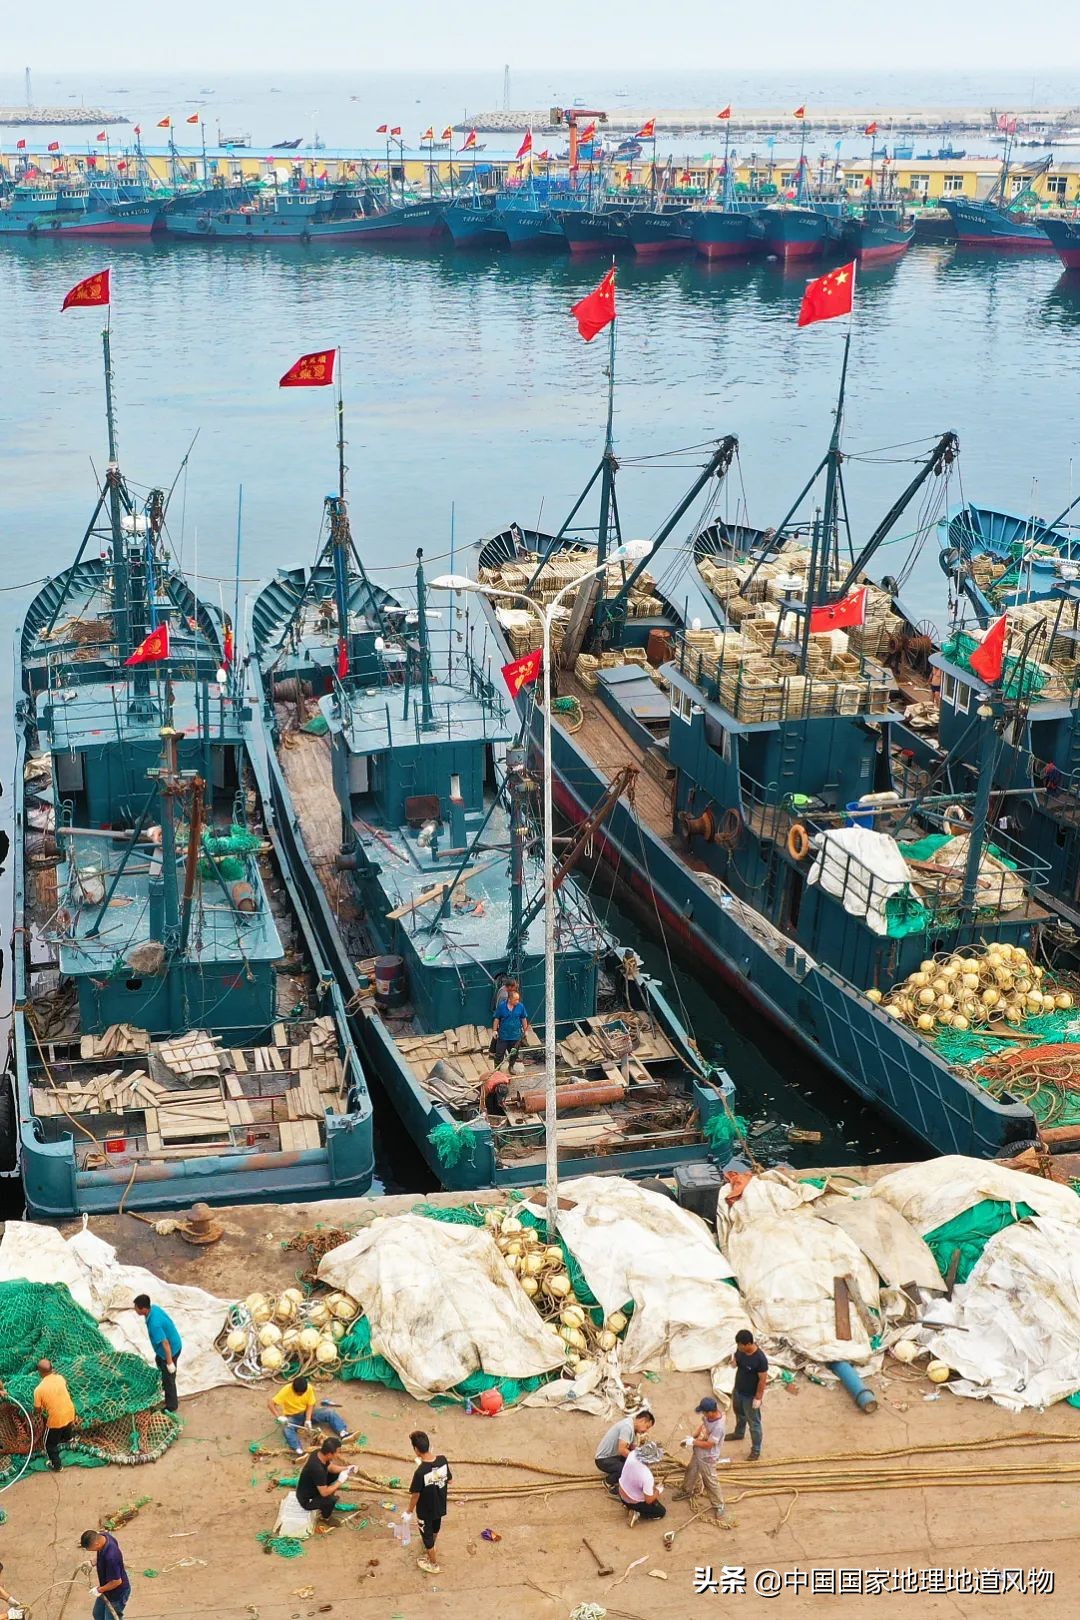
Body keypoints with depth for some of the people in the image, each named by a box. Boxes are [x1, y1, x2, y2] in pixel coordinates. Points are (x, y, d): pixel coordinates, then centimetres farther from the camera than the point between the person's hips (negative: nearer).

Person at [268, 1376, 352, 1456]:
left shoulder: (309, 1388, -17)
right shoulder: (286, 1391, -26)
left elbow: (310, 1405, -11)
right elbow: (270, 1403, -28)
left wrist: (308, 1420, -24)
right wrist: (280, 1417, -39)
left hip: (307, 1412, 3)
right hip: (293, 1416, -3)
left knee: (330, 1412, -16)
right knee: (287, 1429, -38)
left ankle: (343, 1434, -31)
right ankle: (299, 1451, -53)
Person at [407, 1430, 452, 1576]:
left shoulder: (420, 1472, -37)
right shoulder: (442, 1460, -21)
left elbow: (415, 1495, -22)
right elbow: (449, 1480, -3)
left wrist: (409, 1510, -4)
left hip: (425, 1510, -6)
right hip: (440, 1505, 6)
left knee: (427, 1534, 20)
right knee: (435, 1527, 34)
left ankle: (433, 1564, 40)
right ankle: (430, 1546, 62)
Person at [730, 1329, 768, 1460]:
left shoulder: (760, 1359, -34)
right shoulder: (740, 1350, -15)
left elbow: (763, 1380, -24)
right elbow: (735, 1358, 6)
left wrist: (758, 1398, -17)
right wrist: (734, 1362, -19)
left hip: (750, 1396, -7)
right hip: (738, 1390, 7)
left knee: (754, 1422, 12)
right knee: (739, 1414, 32)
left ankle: (756, 1450, 30)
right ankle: (738, 1433, 58)